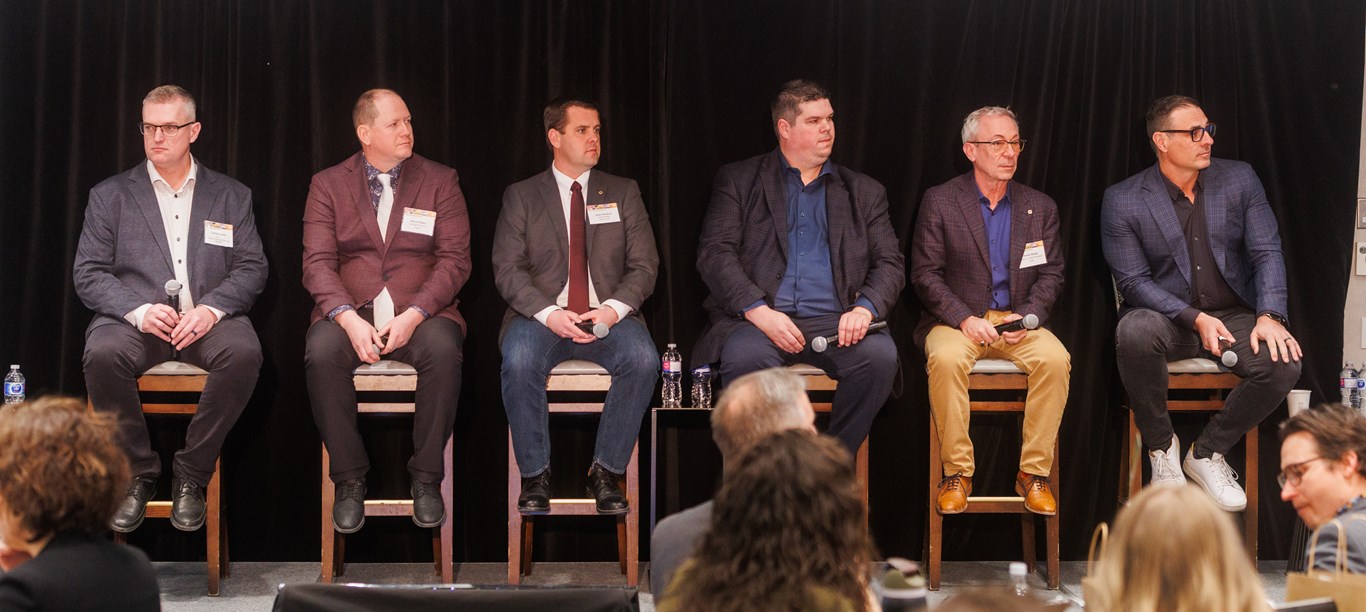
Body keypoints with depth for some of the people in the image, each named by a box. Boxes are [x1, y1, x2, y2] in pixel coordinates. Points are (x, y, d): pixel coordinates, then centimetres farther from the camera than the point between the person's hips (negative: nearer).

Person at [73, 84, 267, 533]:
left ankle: (191, 475, -18)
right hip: (135, 320, 0)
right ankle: (137, 474, -15)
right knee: (103, 354, -34)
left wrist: (211, 308, -13)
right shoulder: (110, 196, 14)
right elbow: (88, 273, 5)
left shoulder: (231, 196, 17)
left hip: (208, 320, 0)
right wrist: (139, 310, -14)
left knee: (244, 352, -33)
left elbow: (252, 269, 8)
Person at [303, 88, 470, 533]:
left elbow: (455, 259, 1)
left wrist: (412, 316, -16)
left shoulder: (440, 182, 10)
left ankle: (426, 479, -18)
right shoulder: (328, 185, 10)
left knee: (443, 349, -34)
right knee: (321, 352, -32)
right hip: (349, 311, 0)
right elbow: (318, 262, 0)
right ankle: (349, 480, -16)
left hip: (421, 313, 0)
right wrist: (350, 319, -19)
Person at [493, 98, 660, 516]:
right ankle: (534, 476, -17)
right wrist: (549, 313, -18)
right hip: (543, 315, -1)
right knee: (519, 362, -34)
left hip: (608, 318, 1)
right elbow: (507, 270, 0)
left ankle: (606, 472, -17)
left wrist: (614, 309, -14)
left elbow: (644, 266, 7)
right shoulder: (521, 197, 10)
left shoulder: (623, 193, 15)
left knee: (643, 359, -31)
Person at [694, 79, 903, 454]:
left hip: (834, 323, 2)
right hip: (759, 320, -2)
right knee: (745, 357, -37)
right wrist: (759, 311, -15)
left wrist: (865, 308, -10)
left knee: (880, 354, -30)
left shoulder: (864, 193, 20)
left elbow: (890, 264, 14)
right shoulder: (739, 181, 13)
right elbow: (714, 253, 1)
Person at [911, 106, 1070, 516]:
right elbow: (924, 274, -2)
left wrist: (1027, 316, -10)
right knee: (946, 359, -35)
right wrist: (964, 318, -16)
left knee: (1055, 358, -29)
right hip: (956, 321, -2)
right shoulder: (940, 202, 3)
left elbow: (1051, 276, 10)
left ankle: (1034, 473, -18)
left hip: (1018, 322, 2)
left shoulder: (1040, 208, 12)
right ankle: (957, 473, -23)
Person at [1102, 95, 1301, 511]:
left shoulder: (1239, 179, 2)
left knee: (1283, 363, -27)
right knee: (1134, 331, -38)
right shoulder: (1122, 200, -7)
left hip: (1233, 315, 3)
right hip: (1165, 317, -2)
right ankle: (1161, 446, -12)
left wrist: (1270, 316, -19)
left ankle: (1207, 453, -3)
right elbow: (1133, 282, -9)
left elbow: (1266, 252, -1)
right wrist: (1195, 319, -23)